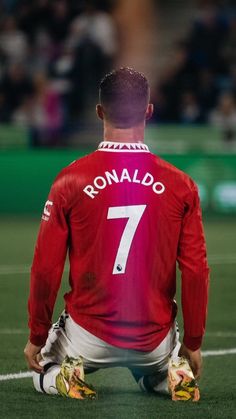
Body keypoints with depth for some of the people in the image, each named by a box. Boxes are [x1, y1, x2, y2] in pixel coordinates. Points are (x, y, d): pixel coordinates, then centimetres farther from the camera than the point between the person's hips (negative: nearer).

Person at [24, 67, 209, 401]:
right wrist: (193, 344, 7)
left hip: (89, 332, -1)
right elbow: (196, 271, -5)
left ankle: (67, 374, -6)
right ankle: (172, 374, -2)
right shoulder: (180, 185, -7)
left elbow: (46, 268, -6)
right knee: (155, 379, 33)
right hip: (155, 340, 1)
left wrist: (37, 337, 7)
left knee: (43, 376, 29)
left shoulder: (71, 180, -9)